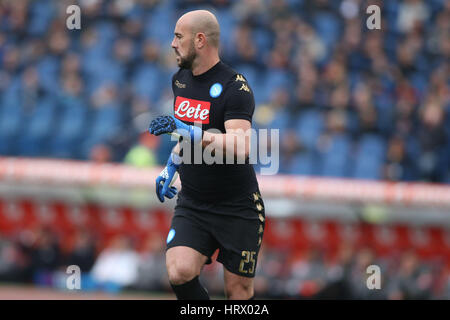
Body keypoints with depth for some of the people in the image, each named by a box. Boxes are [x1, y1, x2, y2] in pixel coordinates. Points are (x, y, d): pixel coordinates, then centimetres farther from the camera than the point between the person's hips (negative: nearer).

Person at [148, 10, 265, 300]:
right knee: (180, 274, -18)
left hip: (238, 208, -5)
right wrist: (171, 168, 23)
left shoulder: (234, 87, -16)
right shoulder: (181, 80, 8)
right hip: (192, 205, 5)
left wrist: (187, 131, -37)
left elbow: (241, 147, -31)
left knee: (238, 290, 0)